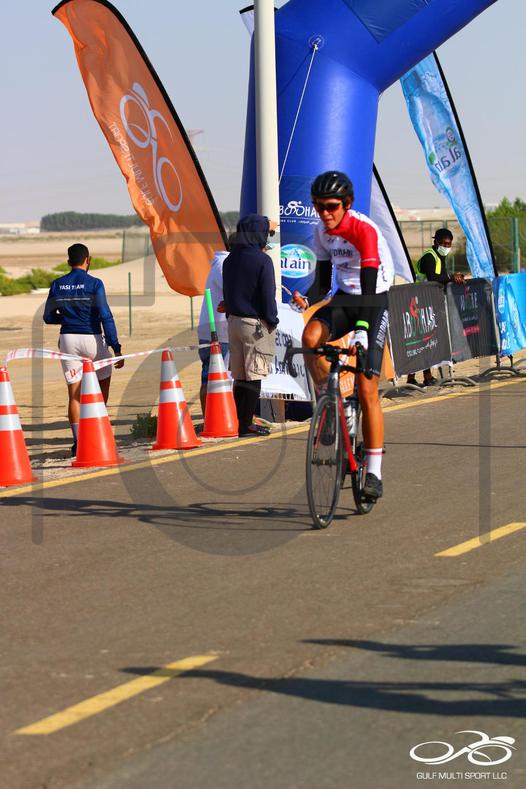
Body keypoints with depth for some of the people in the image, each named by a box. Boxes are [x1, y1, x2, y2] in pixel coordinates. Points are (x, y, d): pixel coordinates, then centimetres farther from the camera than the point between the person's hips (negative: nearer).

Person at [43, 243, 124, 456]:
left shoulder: (57, 285, 5)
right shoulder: (94, 284, -6)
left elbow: (49, 317, 11)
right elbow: (105, 316, -13)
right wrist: (116, 348, -14)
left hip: (68, 340, 3)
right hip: (91, 339, -3)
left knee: (74, 393, 4)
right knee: (103, 381, 19)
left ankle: (78, 441, -5)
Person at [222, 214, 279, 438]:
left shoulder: (230, 259, 9)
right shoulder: (262, 260, -14)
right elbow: (267, 294, -14)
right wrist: (272, 321, -3)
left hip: (234, 320, 7)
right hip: (256, 323, -7)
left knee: (240, 376, 12)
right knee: (254, 376, -3)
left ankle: (241, 422, 16)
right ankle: (246, 425, -3)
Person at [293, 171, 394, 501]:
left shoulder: (364, 230, -23)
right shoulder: (321, 232, -3)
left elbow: (369, 284, -31)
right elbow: (324, 278, 2)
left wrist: (362, 327, -43)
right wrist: (308, 298, -20)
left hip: (374, 301, -5)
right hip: (343, 298, 5)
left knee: (367, 389, -10)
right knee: (311, 336, -30)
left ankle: (374, 472, -1)